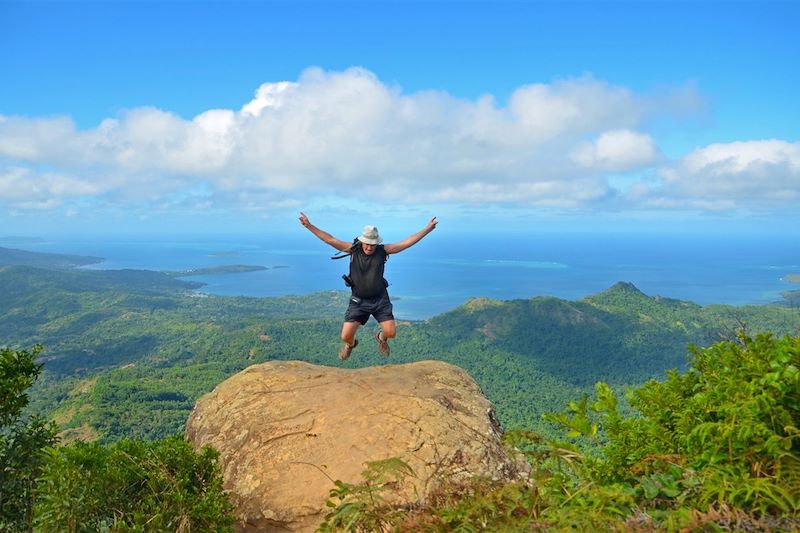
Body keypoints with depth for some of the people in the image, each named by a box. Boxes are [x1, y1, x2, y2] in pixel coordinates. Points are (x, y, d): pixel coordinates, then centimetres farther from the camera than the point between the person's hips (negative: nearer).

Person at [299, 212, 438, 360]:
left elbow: (407, 242, -11)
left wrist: (428, 229, -17)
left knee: (391, 332, -5)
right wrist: (309, 226, -17)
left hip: (380, 299, 1)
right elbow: (330, 240, -11)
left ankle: (381, 337, 36)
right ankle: (351, 344, 35)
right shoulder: (353, 249, -7)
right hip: (358, 301, 0)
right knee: (346, 336, -6)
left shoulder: (383, 250, -7)